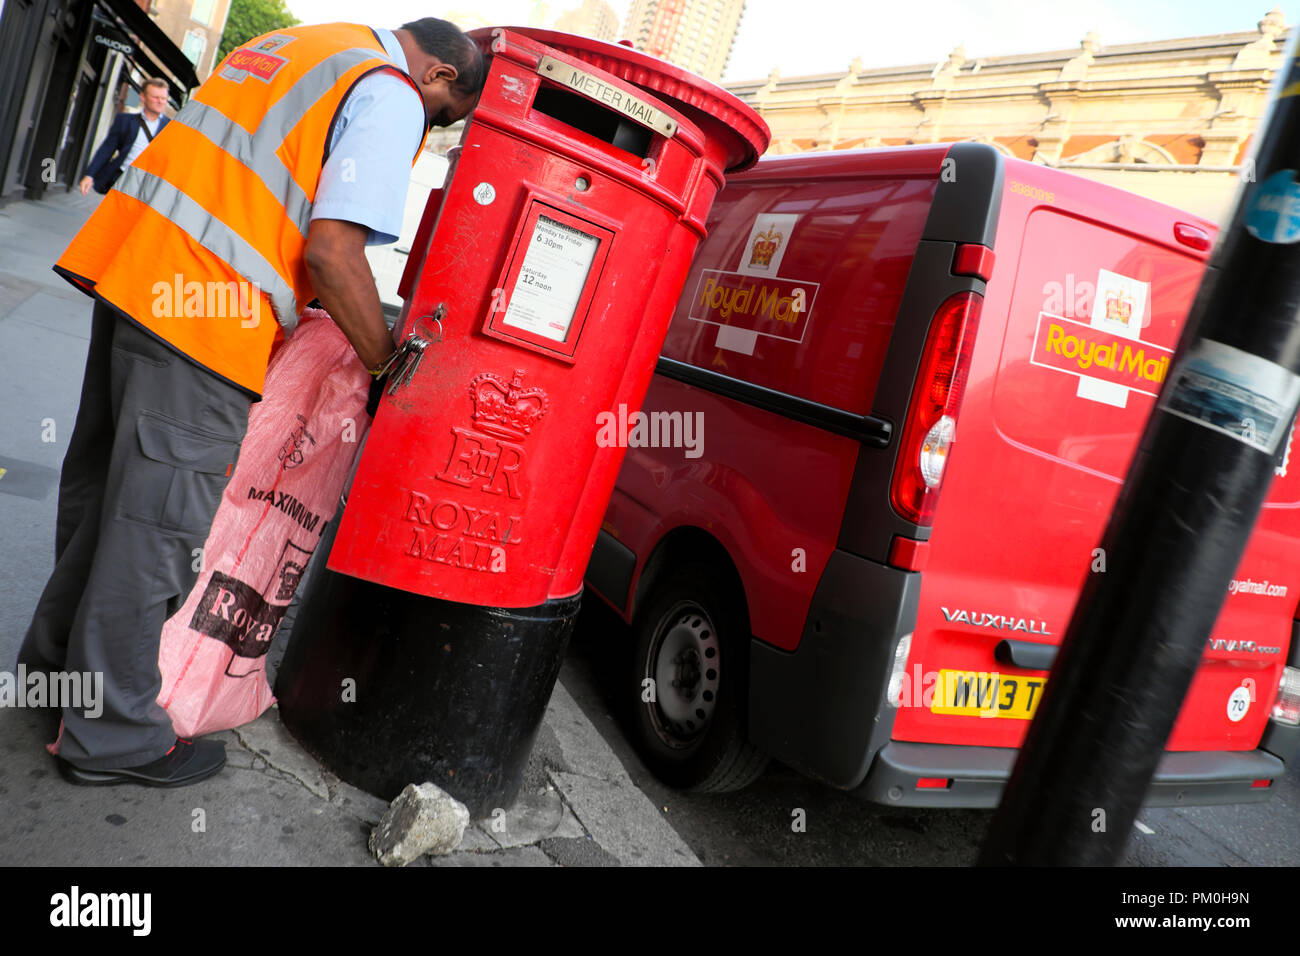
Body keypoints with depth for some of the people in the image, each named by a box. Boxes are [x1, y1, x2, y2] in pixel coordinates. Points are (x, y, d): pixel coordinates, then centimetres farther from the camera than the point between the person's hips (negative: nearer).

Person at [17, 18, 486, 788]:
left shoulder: (304, 46, 23)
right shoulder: (391, 96, -6)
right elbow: (331, 253, -17)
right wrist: (388, 364, -7)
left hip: (135, 265, 10)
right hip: (207, 315, -10)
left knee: (105, 487, 21)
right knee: (159, 524, 0)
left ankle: (60, 655, 40)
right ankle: (113, 737, 14)